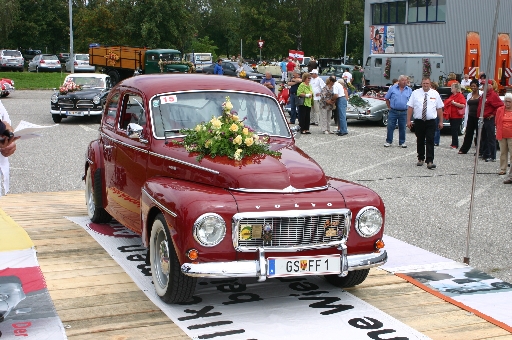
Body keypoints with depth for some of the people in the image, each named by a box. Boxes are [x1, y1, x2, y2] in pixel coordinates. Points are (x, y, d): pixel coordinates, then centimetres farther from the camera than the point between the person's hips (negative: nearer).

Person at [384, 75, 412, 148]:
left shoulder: (409, 90, 5)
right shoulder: (392, 88, 2)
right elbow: (386, 98, 7)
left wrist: (409, 109, 2)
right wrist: (389, 107, 3)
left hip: (403, 112, 1)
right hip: (393, 112, -1)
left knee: (402, 128, 7)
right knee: (390, 127, 1)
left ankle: (402, 142, 17)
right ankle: (388, 141, 11)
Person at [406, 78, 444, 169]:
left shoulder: (435, 94, 5)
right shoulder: (415, 93, 3)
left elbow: (439, 108, 6)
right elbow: (410, 107, 1)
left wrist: (441, 121, 3)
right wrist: (408, 120, -5)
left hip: (431, 122, -1)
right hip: (418, 121, 1)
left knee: (430, 141, -9)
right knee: (420, 141, 11)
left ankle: (430, 161, -11)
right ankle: (420, 159, 26)